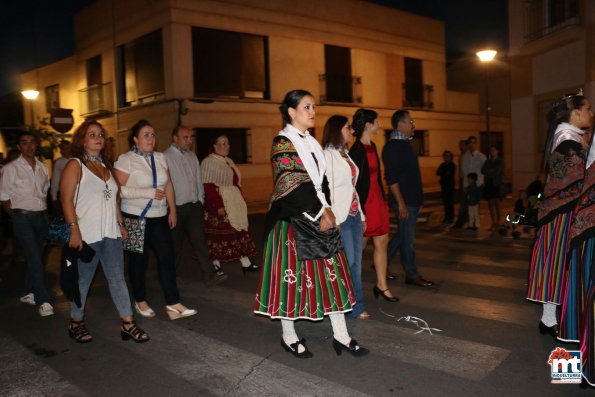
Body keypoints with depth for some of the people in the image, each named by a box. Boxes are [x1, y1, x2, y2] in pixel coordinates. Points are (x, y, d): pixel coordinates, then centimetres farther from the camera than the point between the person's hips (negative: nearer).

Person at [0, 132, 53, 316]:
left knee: (36, 258, 11)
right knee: (34, 259, -10)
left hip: (41, 217, 5)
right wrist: (17, 216, -1)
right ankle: (43, 301, -6)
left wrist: (44, 212, 10)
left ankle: (28, 293, 28)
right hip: (23, 218, -5)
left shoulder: (43, 168, 10)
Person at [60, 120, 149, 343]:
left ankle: (128, 324, 6)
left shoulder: (105, 166, 15)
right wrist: (74, 230, -19)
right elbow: (66, 200, -12)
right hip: (87, 234, -6)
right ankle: (76, 323, 25)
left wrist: (120, 224, 13)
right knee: (83, 281, 7)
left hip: (110, 233, 6)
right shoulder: (75, 165, -4)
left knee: (118, 278, 4)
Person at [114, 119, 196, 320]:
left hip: (159, 217, 4)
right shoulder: (125, 159, -9)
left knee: (167, 257, -2)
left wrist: (172, 210, 8)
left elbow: (168, 185, 11)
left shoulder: (160, 158, 7)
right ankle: (140, 301, 25)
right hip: (135, 218, -4)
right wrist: (149, 193, -20)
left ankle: (173, 304, 2)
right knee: (138, 260, 9)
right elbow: (120, 189, -17)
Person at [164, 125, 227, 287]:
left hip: (194, 206, 5)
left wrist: (200, 200, 10)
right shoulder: (166, 157, -9)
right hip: (176, 208, -4)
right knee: (175, 243, 9)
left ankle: (209, 275, 0)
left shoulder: (192, 156, 12)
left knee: (199, 240, 0)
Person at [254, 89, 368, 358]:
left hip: (318, 217, 8)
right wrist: (320, 214, -14)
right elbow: (292, 186, -17)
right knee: (292, 275, 2)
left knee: (331, 273, 7)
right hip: (292, 221, -8)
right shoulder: (282, 143, -11)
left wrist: (327, 209, -2)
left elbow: (320, 180, 13)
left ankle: (341, 336, 17)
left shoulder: (311, 142, 14)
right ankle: (289, 337, 19)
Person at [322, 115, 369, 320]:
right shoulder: (327, 155, -10)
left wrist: (361, 214, 15)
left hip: (355, 215, 8)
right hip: (342, 217, -8)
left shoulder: (345, 154, 16)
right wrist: (334, 220, -20)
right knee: (347, 263, -2)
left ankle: (357, 305, 19)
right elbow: (327, 189, -16)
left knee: (356, 262, 10)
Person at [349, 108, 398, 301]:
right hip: (365, 203, -9)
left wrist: (383, 201, 16)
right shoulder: (357, 151, -16)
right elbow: (355, 183, -18)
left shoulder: (372, 146, 11)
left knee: (382, 243, 11)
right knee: (359, 247, 5)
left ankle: (381, 285, 20)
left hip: (377, 200, 9)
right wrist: (360, 213, -19)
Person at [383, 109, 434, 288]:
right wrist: (401, 203, -22)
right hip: (405, 201, -9)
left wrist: (417, 198, 19)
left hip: (413, 199, 9)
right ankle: (412, 275, 13)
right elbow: (391, 178, -21)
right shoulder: (392, 146, -16)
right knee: (408, 238, 2)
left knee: (403, 234, 16)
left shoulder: (405, 144, 14)